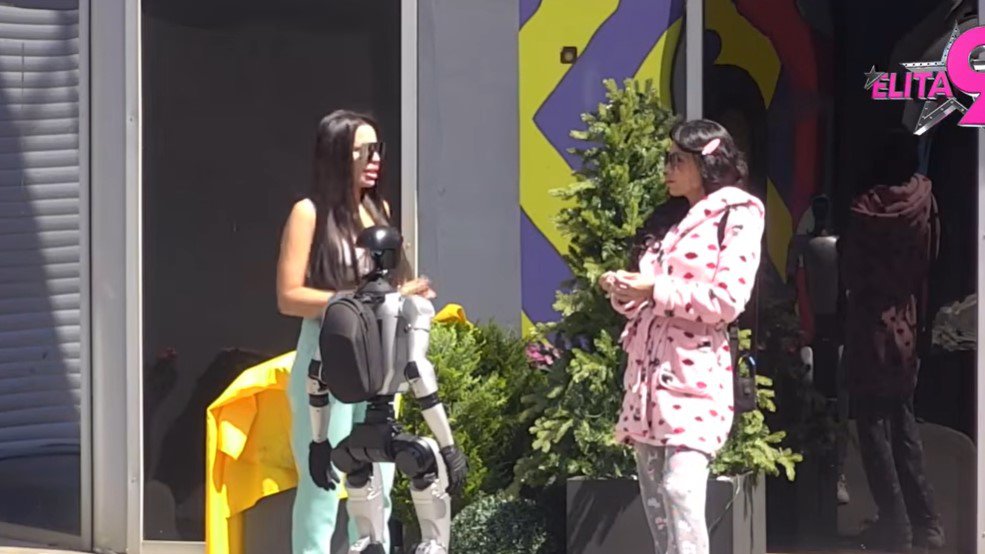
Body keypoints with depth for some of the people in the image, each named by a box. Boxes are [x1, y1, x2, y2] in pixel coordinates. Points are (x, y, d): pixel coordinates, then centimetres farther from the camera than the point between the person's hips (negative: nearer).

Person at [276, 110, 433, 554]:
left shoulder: (379, 209, 11)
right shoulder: (310, 213, -7)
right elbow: (289, 297, -12)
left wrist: (403, 293, 1)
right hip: (327, 363, -6)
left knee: (377, 485, 9)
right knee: (322, 484, -4)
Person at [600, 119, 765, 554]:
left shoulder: (737, 216, -2)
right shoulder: (676, 222, 21)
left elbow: (728, 301, -14)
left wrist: (656, 290, -14)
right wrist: (625, 293, 4)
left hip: (694, 378, -8)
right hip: (648, 378, 8)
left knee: (680, 489, -22)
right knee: (654, 499, 6)